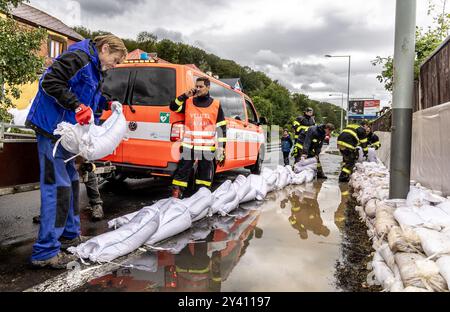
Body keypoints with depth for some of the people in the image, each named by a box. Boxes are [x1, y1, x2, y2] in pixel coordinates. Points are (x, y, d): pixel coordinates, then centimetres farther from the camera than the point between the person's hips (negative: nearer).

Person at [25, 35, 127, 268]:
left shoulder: (95, 71, 20)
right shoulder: (78, 57, -11)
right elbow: (49, 82, -20)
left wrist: (106, 103, 10)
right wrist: (77, 105, -23)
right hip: (51, 128, -11)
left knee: (71, 182, 15)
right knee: (58, 187, -11)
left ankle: (70, 235, 28)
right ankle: (45, 251, -4)